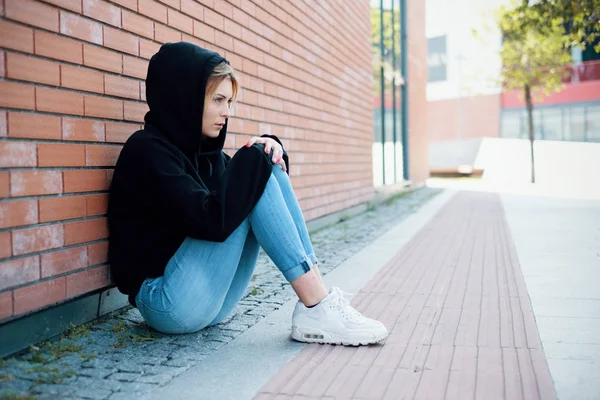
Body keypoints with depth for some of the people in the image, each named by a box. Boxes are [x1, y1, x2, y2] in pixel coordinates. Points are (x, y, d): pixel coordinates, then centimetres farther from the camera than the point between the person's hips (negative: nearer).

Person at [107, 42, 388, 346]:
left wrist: (270, 151, -2)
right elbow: (213, 221, -28)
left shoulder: (203, 150, 11)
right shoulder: (147, 150, -13)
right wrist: (253, 160, -16)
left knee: (266, 174, -5)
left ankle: (316, 308, -14)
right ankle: (316, 308, -18)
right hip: (168, 304, -8)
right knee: (256, 183, -17)